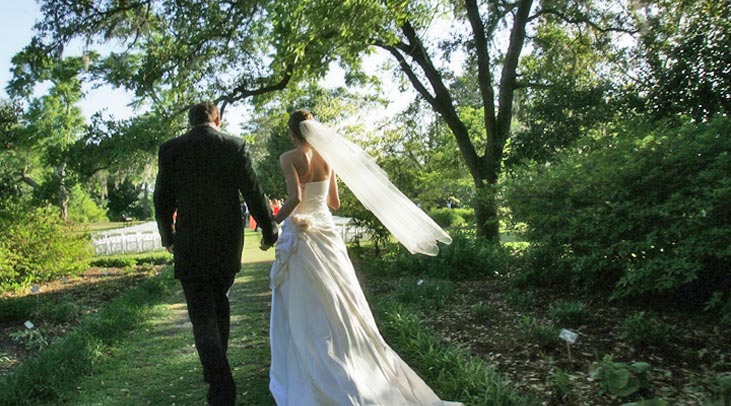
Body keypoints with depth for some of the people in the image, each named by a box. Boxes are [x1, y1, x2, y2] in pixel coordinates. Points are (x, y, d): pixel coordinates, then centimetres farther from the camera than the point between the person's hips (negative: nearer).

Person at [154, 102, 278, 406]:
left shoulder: (170, 150, -2)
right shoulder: (234, 147, -3)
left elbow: (163, 201, 2)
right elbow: (254, 194, -4)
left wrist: (167, 237, 18)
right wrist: (269, 231, 8)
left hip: (190, 246, -2)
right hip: (228, 244, 2)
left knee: (203, 315, 3)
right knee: (219, 302, 22)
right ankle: (216, 369, 33)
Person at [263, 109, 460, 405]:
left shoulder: (289, 158, -8)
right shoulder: (327, 158, 7)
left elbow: (295, 198, -21)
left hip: (300, 235, -5)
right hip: (327, 232, 5)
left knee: (304, 312, 3)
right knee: (338, 306, 12)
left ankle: (311, 377, 10)